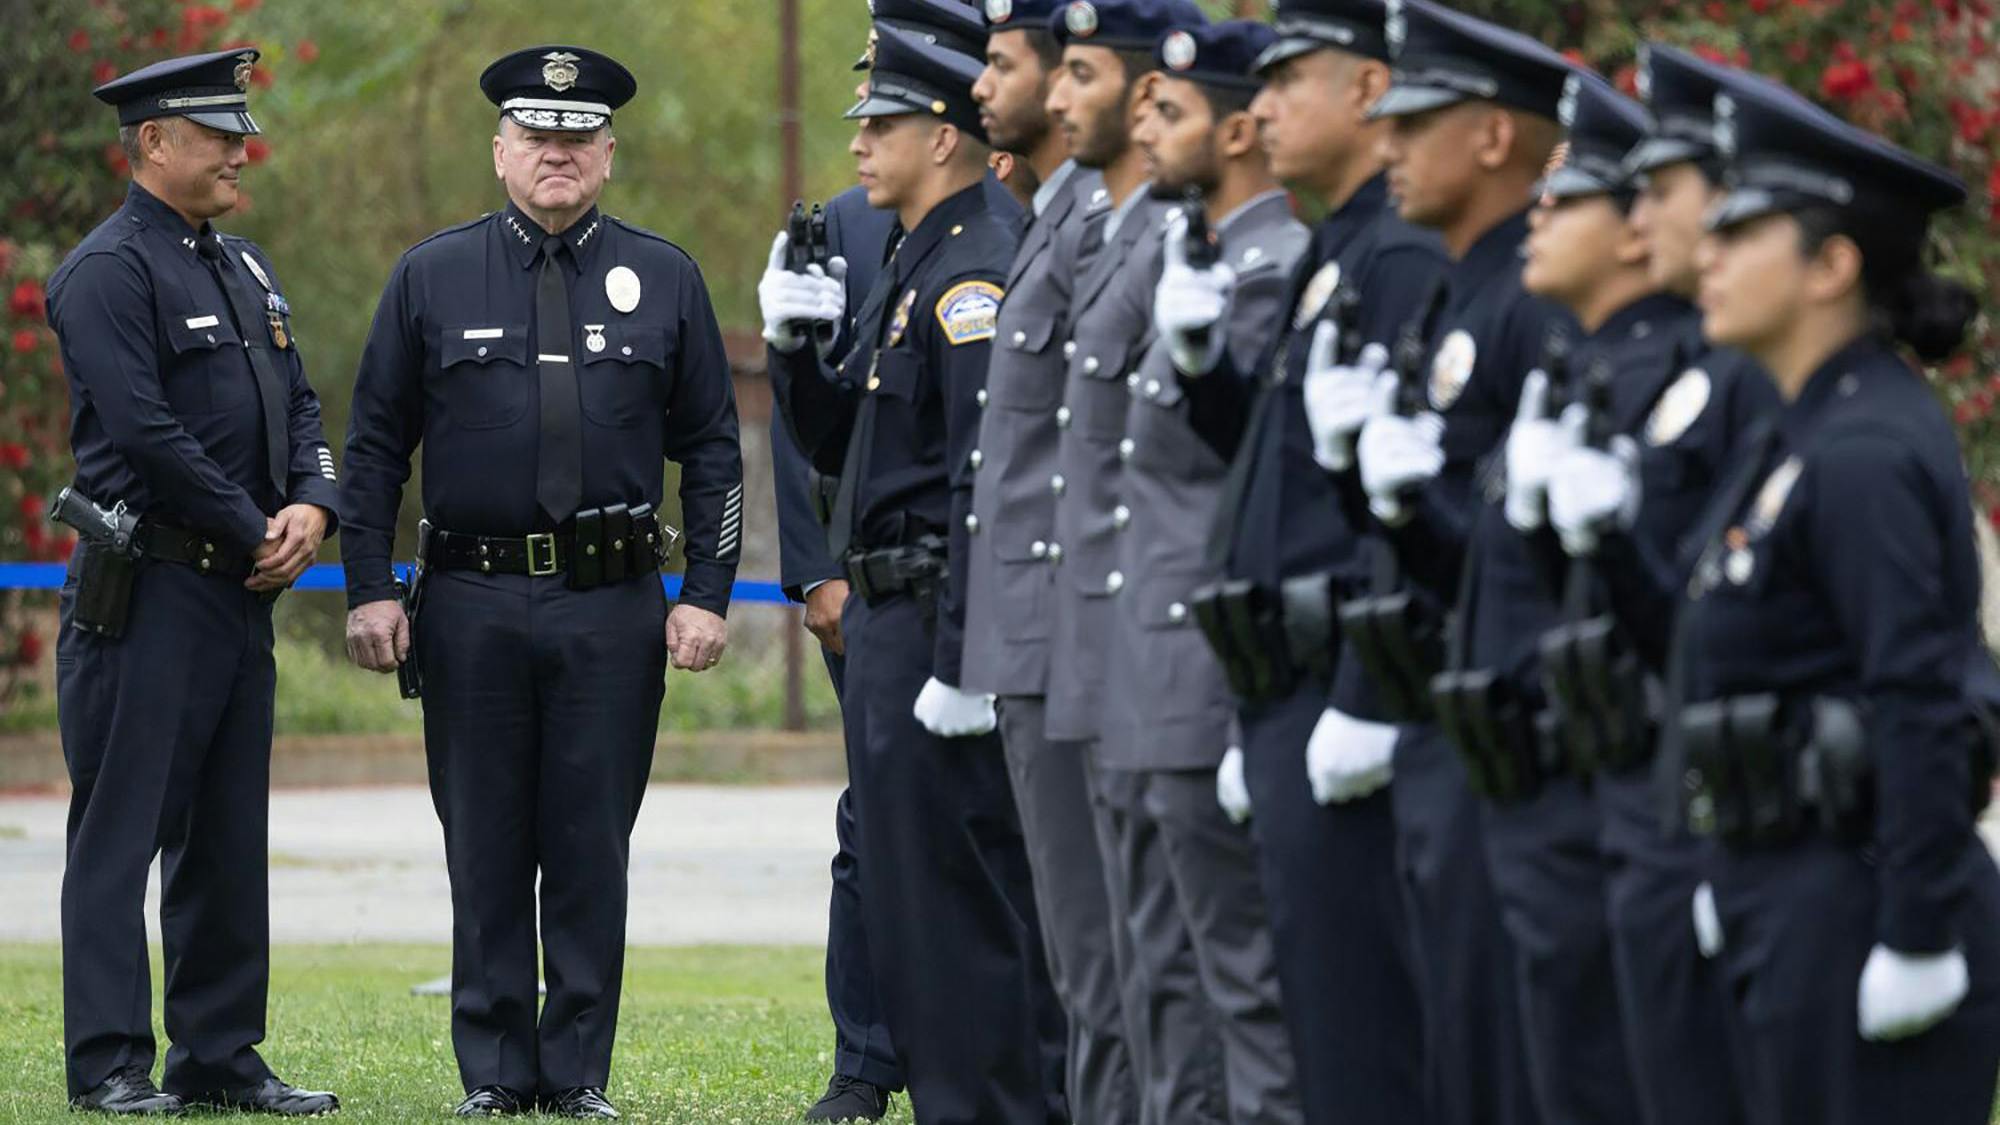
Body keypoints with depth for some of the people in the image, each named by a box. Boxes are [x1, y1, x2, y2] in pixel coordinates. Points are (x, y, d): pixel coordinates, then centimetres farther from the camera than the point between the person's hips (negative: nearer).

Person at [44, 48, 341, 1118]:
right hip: (148, 590, -9)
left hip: (242, 591, 9)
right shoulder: (109, 270, -11)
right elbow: (146, 431, -18)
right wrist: (254, 533, -13)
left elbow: (299, 406, 17)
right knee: (122, 830, -5)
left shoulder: (246, 269, 18)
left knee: (229, 838, 10)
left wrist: (312, 507, -3)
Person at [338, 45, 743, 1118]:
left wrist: (706, 595, 0)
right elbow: (375, 445, 7)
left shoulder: (663, 280, 7)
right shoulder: (432, 277, 6)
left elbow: (713, 451, 8)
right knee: (484, 850, 3)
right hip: (473, 602, 0)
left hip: (614, 605, 0)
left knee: (592, 849, 2)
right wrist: (369, 588, 0)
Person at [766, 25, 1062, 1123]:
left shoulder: (977, 272, -16)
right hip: (887, 620, 11)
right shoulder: (910, 268, 16)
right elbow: (836, 445, 22)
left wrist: (959, 662, -25)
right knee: (904, 892, 14)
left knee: (958, 899, -8)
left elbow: (989, 482, -22)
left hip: (938, 622, -11)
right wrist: (794, 341, 4)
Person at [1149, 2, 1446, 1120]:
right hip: (1289, 697, 10)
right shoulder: (1333, 258, 17)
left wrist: (1365, 710, -23)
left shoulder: (1404, 261, -15)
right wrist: (1203, 356, 6)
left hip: (1343, 686, -10)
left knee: (1355, 1029, -8)